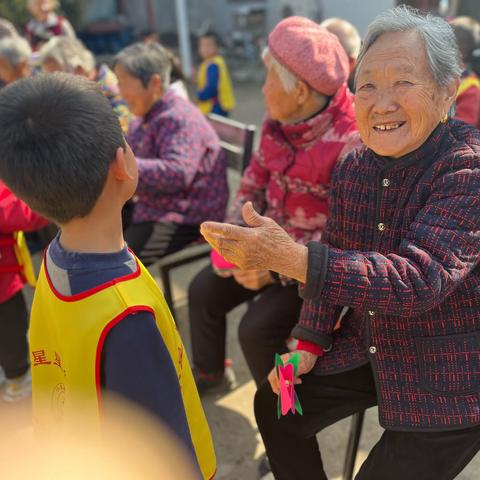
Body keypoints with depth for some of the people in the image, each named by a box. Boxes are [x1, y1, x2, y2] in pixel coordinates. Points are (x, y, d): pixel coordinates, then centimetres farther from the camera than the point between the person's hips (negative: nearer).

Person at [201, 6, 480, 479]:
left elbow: (421, 279, -35)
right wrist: (309, 341, -5)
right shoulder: (352, 167, -4)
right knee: (275, 406, 12)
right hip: (367, 348, 6)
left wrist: (288, 256, -44)